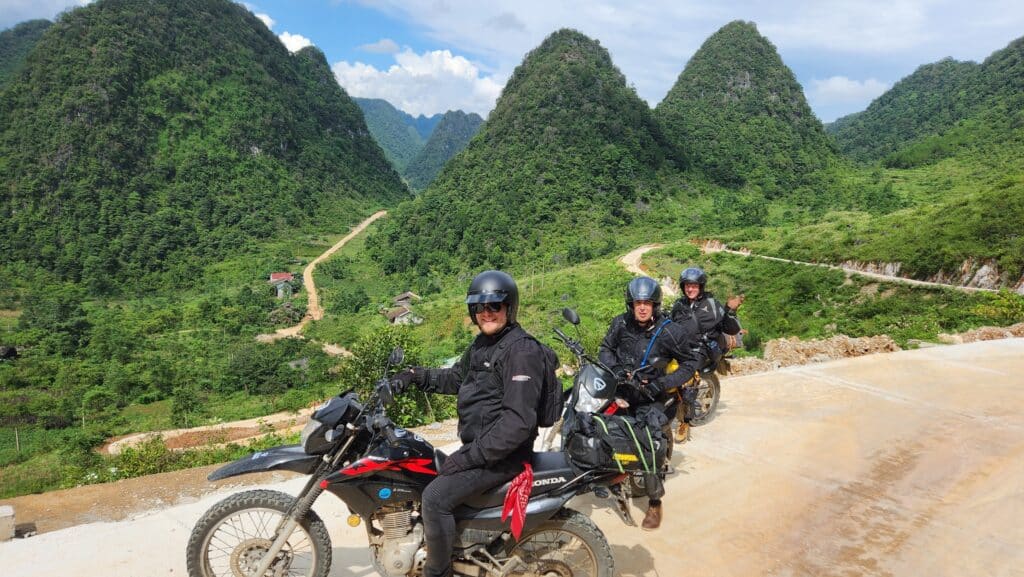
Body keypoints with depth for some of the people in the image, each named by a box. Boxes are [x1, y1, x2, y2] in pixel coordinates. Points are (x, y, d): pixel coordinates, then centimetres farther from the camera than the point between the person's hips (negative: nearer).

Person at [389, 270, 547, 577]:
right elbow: (457, 377, 28)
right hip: (478, 446, 10)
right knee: (430, 476, 22)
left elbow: (519, 419, -26)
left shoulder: (522, 350, -19)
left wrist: (471, 456, -25)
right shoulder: (482, 343, 11)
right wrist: (417, 375, 10)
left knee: (435, 497, -20)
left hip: (503, 454, -10)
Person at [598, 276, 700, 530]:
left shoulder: (670, 332, -11)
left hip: (649, 396, -4)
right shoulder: (620, 323, -1)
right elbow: (605, 348, 12)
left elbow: (690, 363, -3)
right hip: (620, 387, 4)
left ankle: (655, 502, 4)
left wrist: (662, 384, -15)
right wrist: (614, 367, -10)